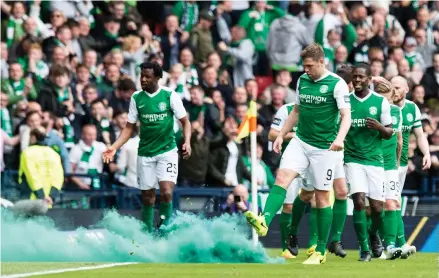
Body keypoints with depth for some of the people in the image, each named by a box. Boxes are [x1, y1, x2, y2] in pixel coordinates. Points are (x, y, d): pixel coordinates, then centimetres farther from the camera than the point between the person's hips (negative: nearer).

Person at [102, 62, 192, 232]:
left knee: (166, 192, -18)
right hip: (145, 153, 3)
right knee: (147, 197, 6)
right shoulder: (137, 98, 3)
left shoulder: (170, 96, -5)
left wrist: (187, 142, -20)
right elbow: (130, 127, 8)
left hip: (167, 151, -3)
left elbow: (185, 121, -2)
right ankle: (147, 233, 19)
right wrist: (114, 147, -3)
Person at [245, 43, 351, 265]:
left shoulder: (337, 84, -11)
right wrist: (281, 135, 14)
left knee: (321, 197, 1)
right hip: (300, 142, 5)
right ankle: (264, 221, -29)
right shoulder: (302, 81, 7)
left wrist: (339, 138, -31)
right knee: (282, 177, -18)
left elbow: (346, 116, -14)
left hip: (324, 148, -5)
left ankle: (320, 252, 9)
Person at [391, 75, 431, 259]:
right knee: (395, 202, -14)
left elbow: (420, 135, 9)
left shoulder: (412, 108, 5)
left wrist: (426, 153, -4)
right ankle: (402, 244, -17)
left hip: (402, 162, 5)